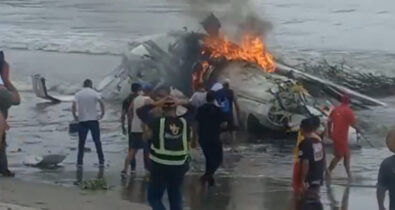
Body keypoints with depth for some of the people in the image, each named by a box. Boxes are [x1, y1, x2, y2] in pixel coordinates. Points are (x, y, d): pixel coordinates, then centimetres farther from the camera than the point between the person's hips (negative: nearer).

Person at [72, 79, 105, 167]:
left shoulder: (78, 94, 3)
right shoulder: (95, 93, -1)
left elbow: (74, 105, -9)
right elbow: (101, 103, -16)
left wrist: (75, 116, 2)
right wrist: (102, 114, -6)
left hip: (82, 120, 1)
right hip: (93, 120, -1)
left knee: (81, 142, 7)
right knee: (97, 141, 5)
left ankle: (79, 162, 4)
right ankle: (101, 161, 4)